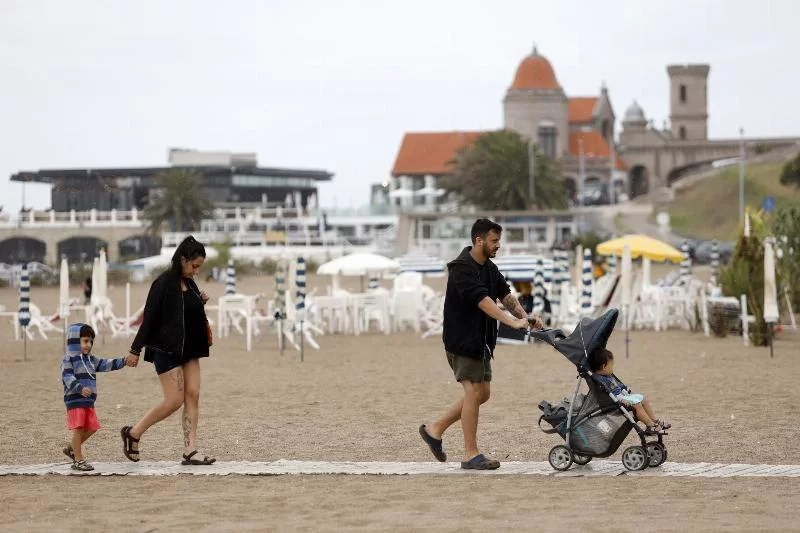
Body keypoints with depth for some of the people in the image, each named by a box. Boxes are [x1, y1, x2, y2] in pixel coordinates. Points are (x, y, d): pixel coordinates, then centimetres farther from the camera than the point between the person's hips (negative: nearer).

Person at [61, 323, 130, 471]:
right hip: (74, 400, -8)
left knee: (91, 428, 10)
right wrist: (80, 388, -36)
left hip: (89, 401, 8)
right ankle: (78, 460, -2)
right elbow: (67, 377, -20)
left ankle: (71, 448, 29)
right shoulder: (69, 359, -7)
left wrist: (123, 361, -4)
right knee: (79, 428, -7)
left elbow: (106, 365, 11)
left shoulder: (91, 359, 17)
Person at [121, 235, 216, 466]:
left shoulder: (189, 284, 10)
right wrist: (136, 349, -14)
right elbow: (150, 317, -14)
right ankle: (133, 433, 9)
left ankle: (190, 451, 1)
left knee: (192, 396, 0)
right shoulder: (164, 284, -14)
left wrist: (201, 302, 0)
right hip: (166, 350, -8)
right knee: (175, 400, -8)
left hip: (188, 350, 8)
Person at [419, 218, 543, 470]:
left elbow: (505, 295, 4)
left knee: (481, 394, 11)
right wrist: (512, 322, -36)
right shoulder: (462, 268, -18)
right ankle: (471, 455, -2)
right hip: (462, 341, -9)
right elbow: (483, 300, -29)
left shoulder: (489, 268, 12)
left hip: (480, 342, 9)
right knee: (474, 393, -8)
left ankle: (435, 430, 21)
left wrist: (525, 317, -13)